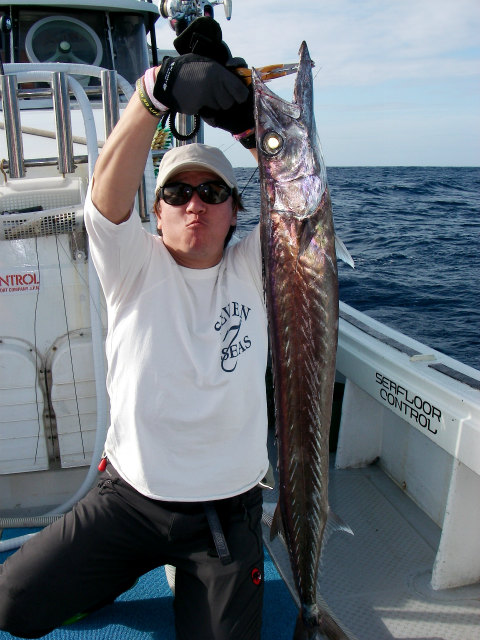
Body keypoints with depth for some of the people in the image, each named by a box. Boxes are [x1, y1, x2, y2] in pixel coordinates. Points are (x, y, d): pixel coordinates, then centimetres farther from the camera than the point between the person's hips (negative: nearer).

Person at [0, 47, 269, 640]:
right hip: (128, 496, 0)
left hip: (226, 515, 1)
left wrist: (248, 120, -31)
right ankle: (131, 566, 25)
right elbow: (109, 186, -25)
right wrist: (157, 89, -40)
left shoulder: (251, 270, -3)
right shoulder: (136, 267, -6)